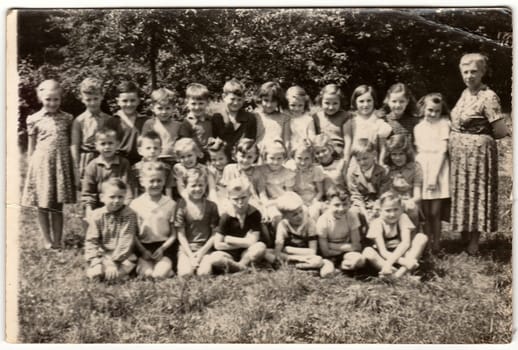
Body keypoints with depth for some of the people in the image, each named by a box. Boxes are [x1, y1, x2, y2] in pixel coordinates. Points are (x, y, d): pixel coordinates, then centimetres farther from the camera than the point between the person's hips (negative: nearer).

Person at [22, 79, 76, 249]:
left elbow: (70, 143, 8)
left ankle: (57, 241, 17)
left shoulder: (67, 118, 4)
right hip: (42, 164, -1)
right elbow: (31, 147, 6)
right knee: (43, 205, 6)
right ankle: (47, 240, 20)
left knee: (58, 206, 8)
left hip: (62, 164, 1)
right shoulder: (34, 119, 0)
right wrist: (32, 167, 3)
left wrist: (73, 165, 4)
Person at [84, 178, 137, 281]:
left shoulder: (129, 215, -6)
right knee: (93, 273, -25)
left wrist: (114, 261, -20)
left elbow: (125, 240, -12)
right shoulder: (96, 216, 0)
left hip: (122, 256, -2)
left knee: (112, 274, -30)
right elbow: (91, 241, -3)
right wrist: (95, 262, -18)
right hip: (102, 254, 2)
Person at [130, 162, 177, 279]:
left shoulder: (170, 204, 2)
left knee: (160, 274, -24)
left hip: (165, 246, 0)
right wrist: (143, 251, -9)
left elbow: (174, 234, 3)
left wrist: (162, 248, -11)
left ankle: (167, 265, 9)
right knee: (146, 273, -24)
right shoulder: (136, 204, 1)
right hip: (144, 247, 0)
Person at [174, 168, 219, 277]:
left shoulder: (211, 206, 5)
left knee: (204, 273, -25)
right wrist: (190, 255, -10)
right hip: (186, 248, -1)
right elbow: (181, 234, -1)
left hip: (205, 248, 1)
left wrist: (202, 251, -7)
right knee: (185, 273, -26)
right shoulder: (182, 205, 0)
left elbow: (215, 233, 4)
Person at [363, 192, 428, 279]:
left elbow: (406, 242, -20)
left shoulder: (403, 218, -6)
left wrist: (390, 262, -33)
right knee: (367, 251, -32)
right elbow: (383, 251, -19)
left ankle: (400, 272, -34)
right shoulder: (376, 223, -11)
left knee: (422, 237, -22)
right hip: (384, 257, -2)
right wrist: (403, 261, -35)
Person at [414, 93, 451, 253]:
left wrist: (434, 175, -12)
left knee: (435, 212, -2)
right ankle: (427, 243, 16)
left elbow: (442, 151, -6)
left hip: (438, 168, -3)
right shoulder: (418, 127, 11)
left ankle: (436, 243, 11)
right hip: (422, 170, 3)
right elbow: (417, 151, 11)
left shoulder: (443, 124, -1)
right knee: (425, 212, 5)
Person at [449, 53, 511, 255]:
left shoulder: (488, 97, -15)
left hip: (477, 152, -8)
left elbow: (502, 131, -16)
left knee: (475, 193, 2)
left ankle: (473, 243, 15)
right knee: (461, 193, 14)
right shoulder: (466, 93, 8)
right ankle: (464, 238, 28)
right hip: (458, 153, 8)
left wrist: (481, 136, -3)